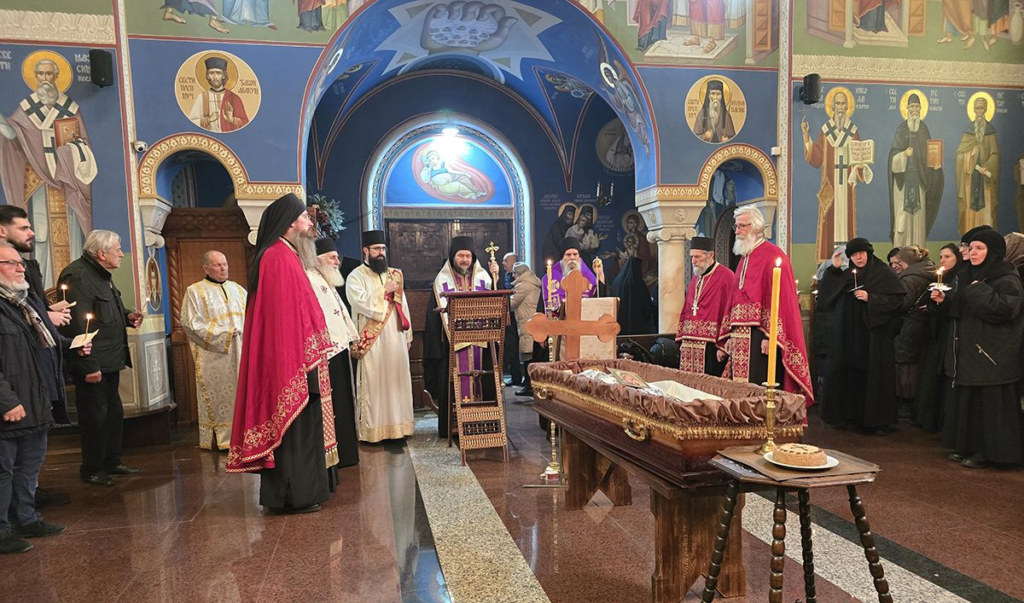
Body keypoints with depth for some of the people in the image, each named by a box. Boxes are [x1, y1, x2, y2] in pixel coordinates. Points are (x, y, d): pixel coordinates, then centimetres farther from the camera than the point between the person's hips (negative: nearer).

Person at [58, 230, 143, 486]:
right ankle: (91, 470, 16)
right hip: (92, 364, -10)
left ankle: (111, 462, 29)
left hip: (110, 361, 10)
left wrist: (127, 316, 7)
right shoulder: (78, 276, -18)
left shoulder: (101, 274, 14)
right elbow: (77, 325, -24)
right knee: (95, 417, 1)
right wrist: (89, 366, -24)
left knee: (114, 414, 17)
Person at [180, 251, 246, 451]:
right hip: (214, 357, -4)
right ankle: (218, 437, 4)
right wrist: (221, 334, -14)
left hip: (240, 353, 4)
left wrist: (246, 332, -5)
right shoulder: (195, 291, 2)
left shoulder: (237, 289, 15)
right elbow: (190, 323, -7)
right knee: (217, 396, -3)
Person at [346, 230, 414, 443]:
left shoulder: (394, 274, 13)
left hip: (395, 338, 5)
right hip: (372, 341, -5)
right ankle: (373, 429, 7)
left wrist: (408, 334, 10)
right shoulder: (355, 277, -2)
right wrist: (384, 290, -11)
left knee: (396, 380, 8)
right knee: (373, 383, -1)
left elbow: (403, 304, 13)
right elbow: (362, 303, -18)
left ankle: (397, 425, 18)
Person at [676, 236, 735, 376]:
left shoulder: (726, 277, -7)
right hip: (688, 345, 7)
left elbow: (728, 313, -14)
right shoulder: (695, 279, 17)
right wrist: (681, 338, 11)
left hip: (710, 346, -7)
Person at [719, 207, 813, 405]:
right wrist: (729, 335, 14)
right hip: (740, 338, 8)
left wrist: (771, 336, -21)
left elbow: (780, 299, -15)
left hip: (759, 337, -8)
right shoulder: (744, 258, 20)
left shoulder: (773, 255, -7)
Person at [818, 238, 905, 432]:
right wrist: (833, 269, -1)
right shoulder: (846, 275, 13)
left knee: (872, 375, -2)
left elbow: (897, 299, -8)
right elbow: (825, 294, 6)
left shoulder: (883, 273, -1)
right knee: (848, 374, 5)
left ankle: (875, 420, 8)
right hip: (848, 334, 5)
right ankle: (850, 416, 14)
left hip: (873, 335, -4)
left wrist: (870, 298, -18)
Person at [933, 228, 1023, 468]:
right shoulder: (967, 276, 12)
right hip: (967, 351, 8)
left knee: (990, 403, -1)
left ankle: (988, 452, 9)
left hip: (992, 354, -8)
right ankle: (966, 445, 23)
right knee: (964, 400, 12)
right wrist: (944, 298, 4)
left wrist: (979, 292, -19)